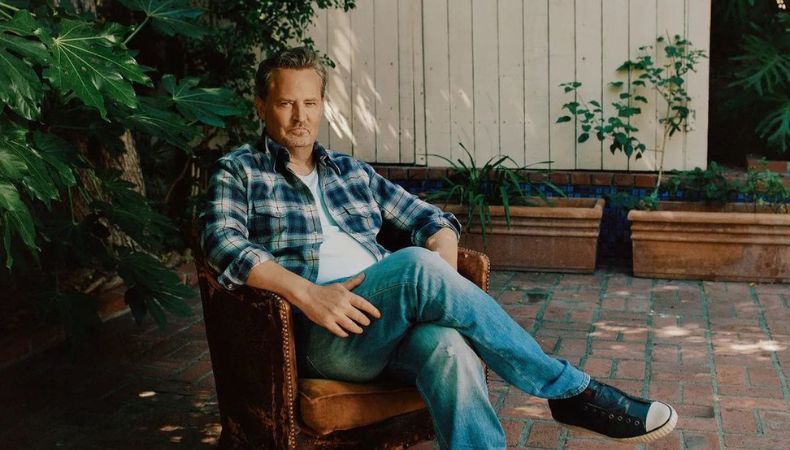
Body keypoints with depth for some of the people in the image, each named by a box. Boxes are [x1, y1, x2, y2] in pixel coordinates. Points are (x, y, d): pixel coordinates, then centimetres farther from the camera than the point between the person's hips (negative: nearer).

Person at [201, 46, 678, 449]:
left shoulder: (352, 172, 25)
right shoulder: (239, 171, 12)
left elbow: (430, 218, 23)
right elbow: (222, 243, -7)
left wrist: (443, 277, -1)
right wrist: (307, 292, -22)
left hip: (385, 323, 4)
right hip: (322, 335, -4)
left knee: (446, 344, -34)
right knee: (418, 266, -32)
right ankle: (570, 390, -21)